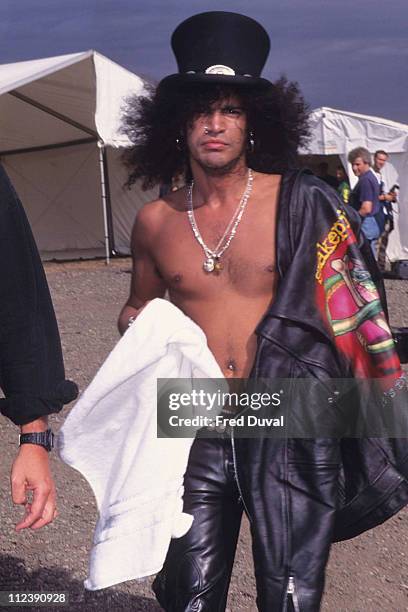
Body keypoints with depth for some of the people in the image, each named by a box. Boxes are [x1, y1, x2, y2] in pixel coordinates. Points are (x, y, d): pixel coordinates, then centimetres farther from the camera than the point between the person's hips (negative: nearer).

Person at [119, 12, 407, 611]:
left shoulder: (303, 206, -5)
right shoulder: (155, 223, 4)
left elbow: (354, 313, 1)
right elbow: (138, 307, 22)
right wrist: (138, 329, -1)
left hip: (291, 429, -2)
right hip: (196, 433, 3)